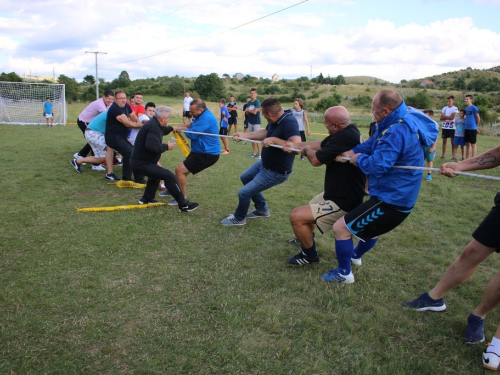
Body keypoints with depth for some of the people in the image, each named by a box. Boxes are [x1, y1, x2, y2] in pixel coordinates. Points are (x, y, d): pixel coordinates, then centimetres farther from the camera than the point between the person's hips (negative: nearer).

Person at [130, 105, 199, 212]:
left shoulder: (154, 124, 9)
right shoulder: (154, 127, -23)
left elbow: (162, 130, 35)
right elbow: (151, 145, -38)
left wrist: (172, 128, 34)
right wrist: (167, 146, -25)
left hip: (140, 161, 11)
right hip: (142, 163, -11)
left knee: (156, 174, 36)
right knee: (169, 176, -17)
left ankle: (146, 199, 45)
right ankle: (184, 205, -15)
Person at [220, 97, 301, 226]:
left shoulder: (289, 122, -33)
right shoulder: (276, 120, -6)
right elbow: (265, 132, 11)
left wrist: (273, 140, -39)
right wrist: (244, 135, 5)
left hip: (276, 172, -10)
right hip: (264, 163, 10)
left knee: (244, 192, -3)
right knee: (245, 178, 29)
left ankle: (239, 218, 27)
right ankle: (262, 209, 41)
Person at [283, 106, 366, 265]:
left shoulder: (344, 137, -31)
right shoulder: (348, 131, 0)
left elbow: (316, 160, -24)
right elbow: (321, 144, 12)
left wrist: (306, 149, -2)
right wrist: (295, 145, 8)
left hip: (343, 203, -11)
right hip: (338, 193, 11)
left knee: (297, 216, -15)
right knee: (309, 207, 32)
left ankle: (310, 255, 7)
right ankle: (306, 238, 58)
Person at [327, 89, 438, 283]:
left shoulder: (398, 132, -29)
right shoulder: (399, 122, 4)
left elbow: (377, 165, -32)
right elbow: (372, 144, 9)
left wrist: (358, 159, -11)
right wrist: (350, 153, -7)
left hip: (391, 201, -11)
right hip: (398, 196, 11)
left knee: (341, 228, -6)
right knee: (369, 225, 35)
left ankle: (344, 273, 12)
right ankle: (356, 256, 60)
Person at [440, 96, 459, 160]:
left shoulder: (455, 109, -4)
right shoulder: (444, 108, 9)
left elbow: (452, 117, -16)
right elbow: (441, 118, 1)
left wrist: (444, 116, -5)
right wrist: (448, 117, -12)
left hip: (452, 127, -4)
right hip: (445, 127, 4)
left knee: (452, 141, -3)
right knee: (444, 141, 9)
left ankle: (454, 156, -2)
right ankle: (443, 155, 18)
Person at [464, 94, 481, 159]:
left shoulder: (474, 108, -9)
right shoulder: (466, 109, 14)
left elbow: (478, 118, -7)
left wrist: (477, 126, 1)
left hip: (472, 129, -8)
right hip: (466, 128, 8)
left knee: (473, 144, -4)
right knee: (467, 144, 10)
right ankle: (467, 159, 16)